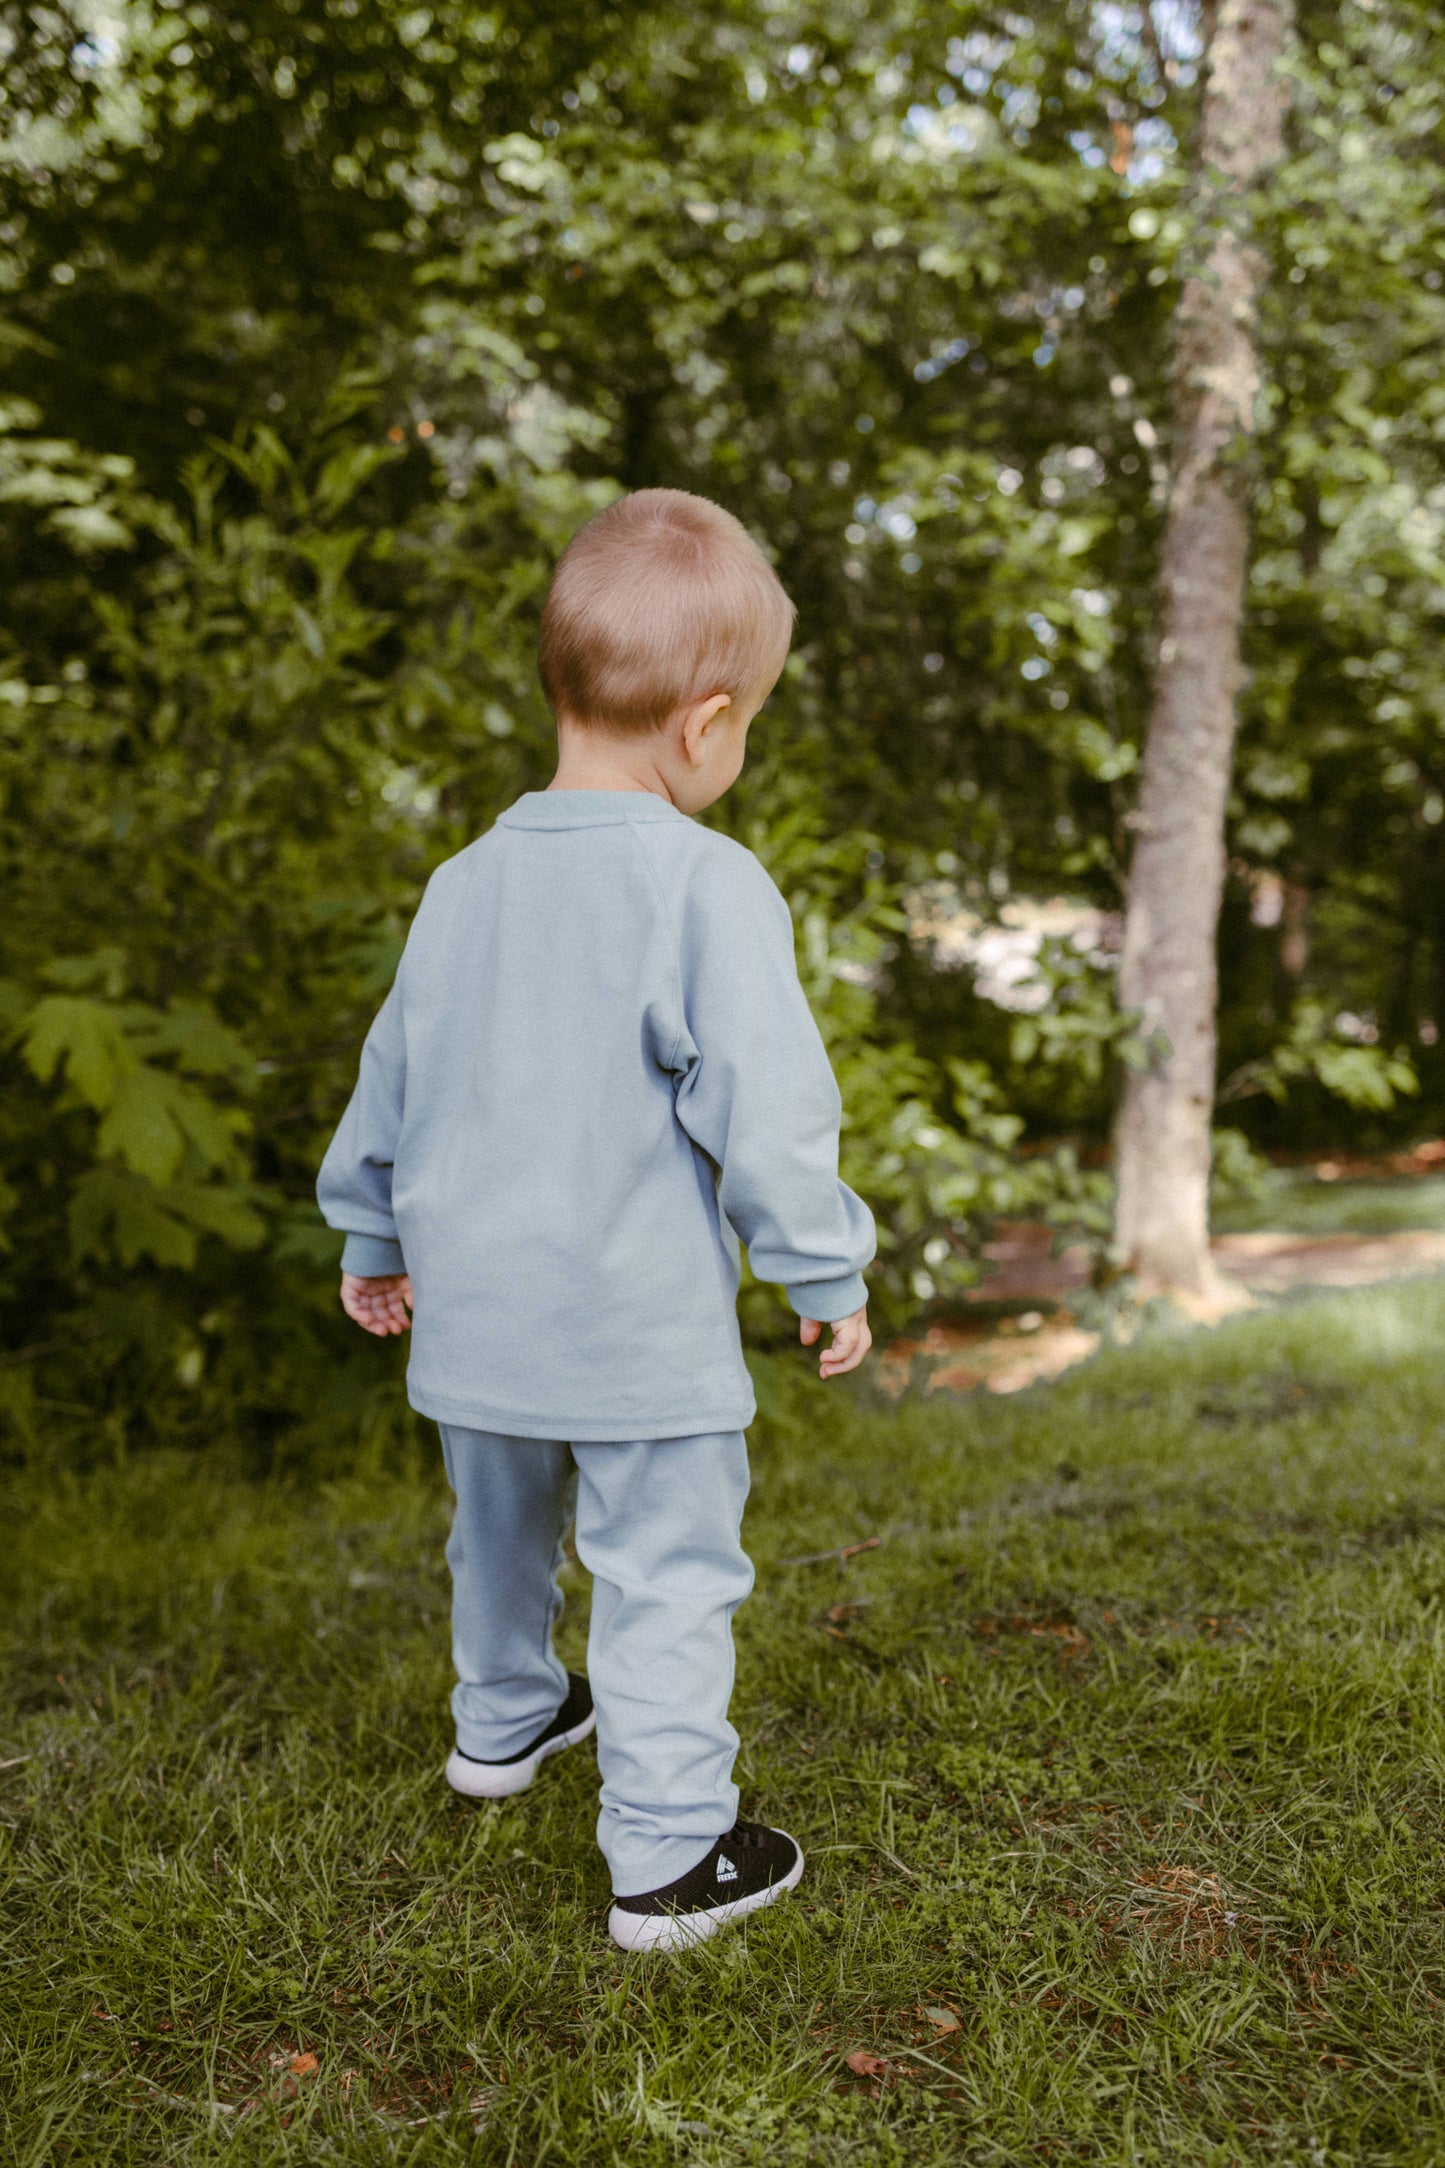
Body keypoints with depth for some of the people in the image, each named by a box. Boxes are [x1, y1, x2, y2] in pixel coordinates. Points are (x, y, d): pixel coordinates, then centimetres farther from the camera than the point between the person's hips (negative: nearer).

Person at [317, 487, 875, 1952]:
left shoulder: (464, 883, 4)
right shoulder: (708, 886, -17)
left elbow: (392, 1083, 13)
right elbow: (765, 1109, -18)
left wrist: (374, 1238, 26)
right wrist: (826, 1274, -5)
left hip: (476, 1317, 7)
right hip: (643, 1334, -7)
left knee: (503, 1534, 27)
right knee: (665, 1577, 5)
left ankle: (503, 1723, 49)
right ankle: (670, 1855, 13)